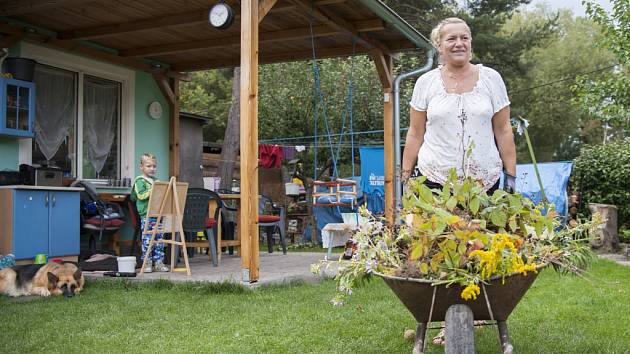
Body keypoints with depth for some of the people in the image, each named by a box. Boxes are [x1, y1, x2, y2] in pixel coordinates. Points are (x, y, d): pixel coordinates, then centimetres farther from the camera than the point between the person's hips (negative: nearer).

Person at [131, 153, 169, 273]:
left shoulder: (155, 181, 20)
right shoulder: (140, 181, -2)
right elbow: (141, 195, -14)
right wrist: (152, 190, -18)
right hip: (146, 215, -7)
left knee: (159, 238, 6)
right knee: (147, 239, -4)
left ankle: (158, 262, 12)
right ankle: (147, 263, 3)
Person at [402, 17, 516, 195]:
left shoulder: (491, 78, 3)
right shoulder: (425, 82, 3)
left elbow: (503, 130, 4)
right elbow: (415, 134, 6)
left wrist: (510, 176, 0)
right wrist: (405, 177, 2)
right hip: (433, 178, 0)